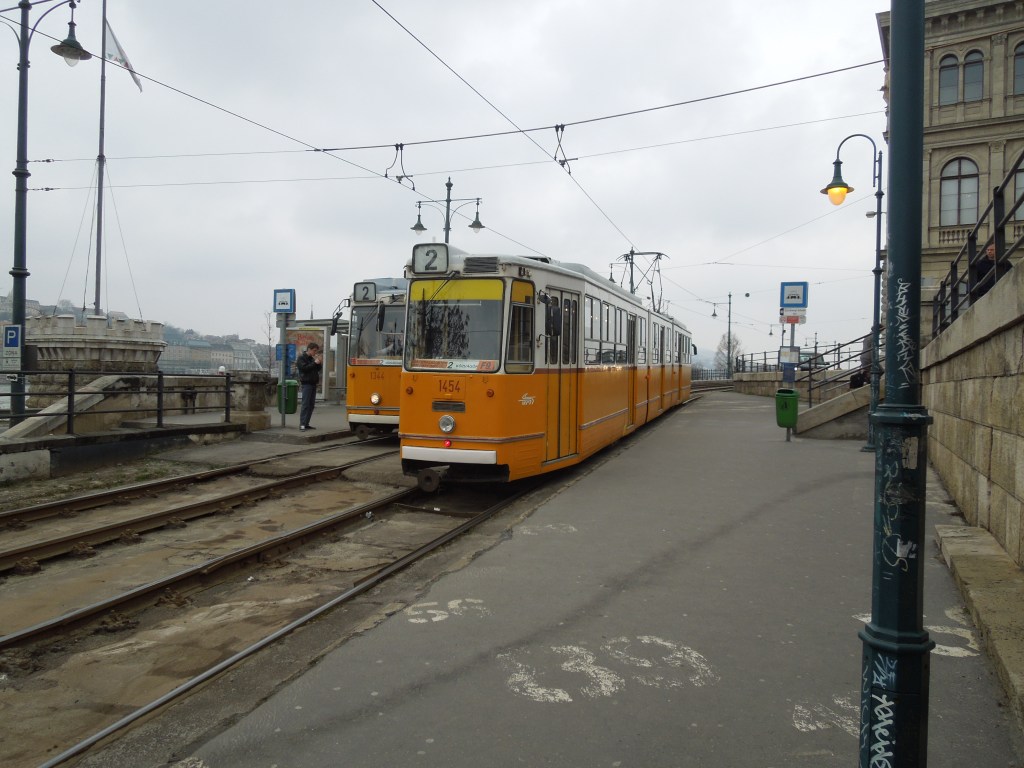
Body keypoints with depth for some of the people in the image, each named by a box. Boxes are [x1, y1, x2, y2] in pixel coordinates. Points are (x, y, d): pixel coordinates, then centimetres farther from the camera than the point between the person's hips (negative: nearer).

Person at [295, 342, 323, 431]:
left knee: (311, 404, 6)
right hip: (306, 384, -8)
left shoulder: (312, 358, 17)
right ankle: (302, 424, -13)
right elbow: (304, 368, -17)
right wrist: (315, 363, -15)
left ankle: (306, 423, 9)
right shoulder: (301, 358, -4)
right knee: (305, 404, -12)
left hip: (313, 384, 8)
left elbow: (318, 369, 17)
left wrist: (320, 363, 0)